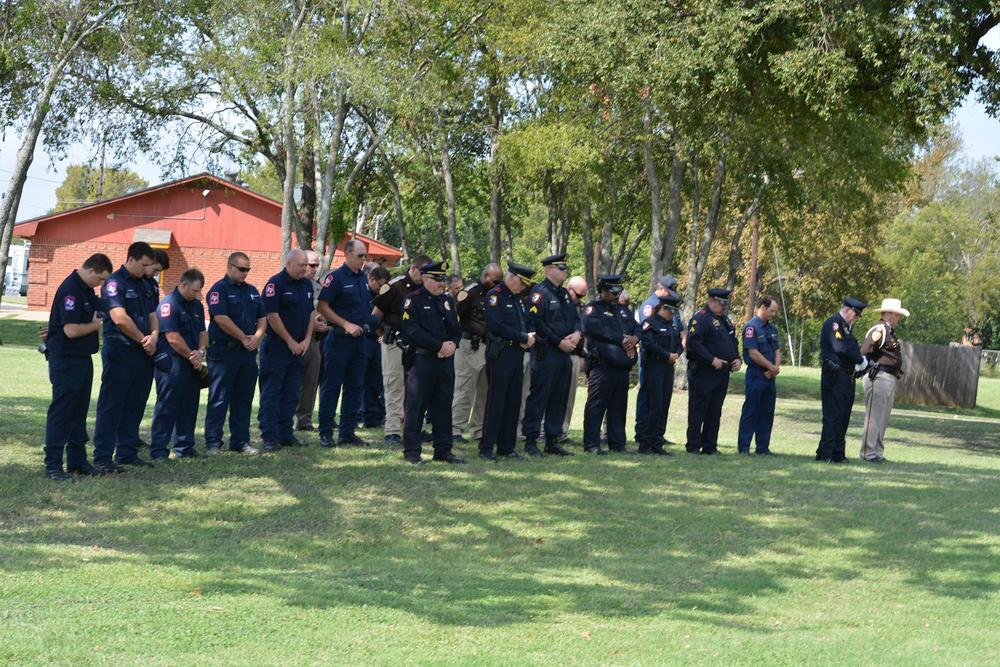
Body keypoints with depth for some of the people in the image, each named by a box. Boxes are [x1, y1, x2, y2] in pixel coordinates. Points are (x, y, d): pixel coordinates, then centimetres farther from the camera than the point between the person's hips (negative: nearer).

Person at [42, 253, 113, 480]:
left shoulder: (85, 289, 11)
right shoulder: (70, 290, -20)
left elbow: (95, 307, 31)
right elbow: (71, 330, -26)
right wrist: (96, 325, -11)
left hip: (83, 358, 10)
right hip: (65, 361, -10)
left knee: (79, 412, 13)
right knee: (61, 412, -6)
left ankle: (77, 460, 20)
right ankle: (53, 465, -2)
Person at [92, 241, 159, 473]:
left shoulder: (143, 285, 16)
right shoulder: (115, 283, -10)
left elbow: (152, 315, 17)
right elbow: (120, 318, -21)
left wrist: (154, 336, -4)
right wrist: (143, 339, -11)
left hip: (143, 354, 8)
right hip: (120, 352, -8)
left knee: (135, 406, 12)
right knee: (111, 406, -4)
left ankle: (127, 453, 20)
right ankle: (103, 458, -1)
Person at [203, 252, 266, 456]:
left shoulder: (252, 291, 16)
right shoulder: (219, 289, -6)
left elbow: (262, 318, 16)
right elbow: (221, 318, -17)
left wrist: (257, 337, -4)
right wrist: (244, 338, -12)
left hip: (248, 353, 7)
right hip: (224, 352, -7)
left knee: (243, 400, 10)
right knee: (219, 400, -3)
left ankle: (241, 441, 16)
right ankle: (213, 443, 0)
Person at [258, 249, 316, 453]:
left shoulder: (306, 285, 12)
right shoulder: (275, 283, -11)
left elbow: (311, 313, 15)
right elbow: (272, 316, -15)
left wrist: (306, 340, 2)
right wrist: (291, 342, -13)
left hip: (299, 348, 7)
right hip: (277, 347, -7)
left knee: (291, 393, 10)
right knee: (271, 392, -4)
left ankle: (285, 434, 17)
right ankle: (269, 438, -4)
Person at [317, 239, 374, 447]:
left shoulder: (363, 278, 12)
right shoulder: (336, 278, -10)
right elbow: (322, 307, -14)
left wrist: (370, 322, 8)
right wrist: (346, 325, -17)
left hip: (359, 339, 7)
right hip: (339, 339, -7)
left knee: (355, 387, 9)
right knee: (332, 385, -2)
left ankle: (348, 432, 16)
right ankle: (325, 432, 3)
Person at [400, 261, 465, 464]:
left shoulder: (448, 300, 16)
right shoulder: (414, 300, -5)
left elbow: (457, 329, 17)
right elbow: (412, 331, -14)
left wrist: (453, 344, -6)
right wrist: (440, 346, -16)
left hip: (446, 360, 6)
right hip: (421, 360, -6)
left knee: (443, 406, 9)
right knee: (415, 405, -4)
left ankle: (443, 450, 15)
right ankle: (411, 451, 1)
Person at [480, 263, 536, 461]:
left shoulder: (518, 298, 18)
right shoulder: (495, 296, -8)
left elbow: (526, 323, 20)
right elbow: (497, 326, -19)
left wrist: (529, 338, -3)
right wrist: (524, 338, -14)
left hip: (517, 355, 8)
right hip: (500, 355, -8)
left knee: (513, 402, 9)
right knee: (495, 402, -7)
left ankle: (507, 447, 15)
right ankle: (486, 448, -3)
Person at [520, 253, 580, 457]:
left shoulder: (564, 294, 18)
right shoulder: (540, 292, -9)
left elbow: (576, 318, 21)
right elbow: (536, 322, -17)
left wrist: (577, 333, -2)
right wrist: (559, 342, -16)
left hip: (565, 353, 9)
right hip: (545, 353, -9)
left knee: (559, 398, 10)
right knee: (539, 396, -6)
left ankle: (552, 441, 17)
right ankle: (531, 441, -2)